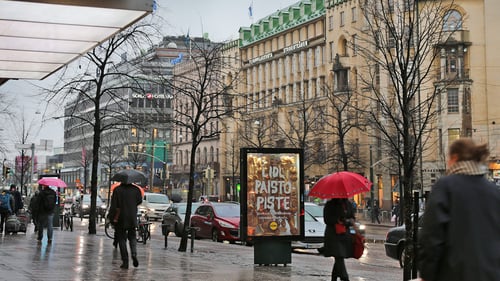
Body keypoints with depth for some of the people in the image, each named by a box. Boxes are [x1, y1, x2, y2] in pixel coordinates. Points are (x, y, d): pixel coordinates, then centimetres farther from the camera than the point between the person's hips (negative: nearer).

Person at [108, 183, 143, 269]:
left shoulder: (117, 190, -10)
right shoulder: (136, 190, -3)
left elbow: (113, 205, -10)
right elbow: (139, 201, 8)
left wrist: (110, 217, -2)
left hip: (120, 220, -2)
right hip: (132, 219, 2)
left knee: (122, 239, 6)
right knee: (132, 237, 17)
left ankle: (125, 262, 1)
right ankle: (134, 254, -9)